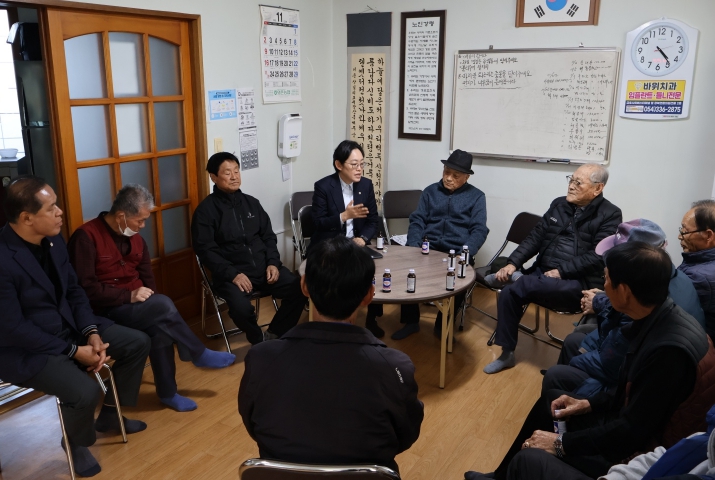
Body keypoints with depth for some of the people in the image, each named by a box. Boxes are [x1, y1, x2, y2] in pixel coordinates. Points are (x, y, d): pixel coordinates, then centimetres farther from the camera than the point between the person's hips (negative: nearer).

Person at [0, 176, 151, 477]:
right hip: (25, 349, -8)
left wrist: (91, 332, -10)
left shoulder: (54, 240, -2)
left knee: (138, 343, 5)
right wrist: (74, 351, -22)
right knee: (85, 391, -29)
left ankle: (109, 415, 25)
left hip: (69, 326, 8)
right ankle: (76, 443, 9)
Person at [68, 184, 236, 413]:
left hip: (135, 305, 7)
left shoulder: (135, 238, 9)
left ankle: (167, 392, -10)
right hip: (106, 311, -6)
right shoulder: (86, 237, -14)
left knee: (160, 326, -26)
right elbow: (86, 289, -21)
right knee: (163, 305, -29)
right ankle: (199, 355, -8)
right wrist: (130, 296, -24)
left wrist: (149, 300, -8)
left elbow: (147, 278, 13)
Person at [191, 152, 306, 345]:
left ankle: (273, 335, 1)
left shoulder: (251, 202, 14)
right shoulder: (205, 210, -1)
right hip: (231, 273, -4)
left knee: (299, 289, -17)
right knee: (242, 307, -34)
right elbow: (205, 250, -7)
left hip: (263, 267, 5)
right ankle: (260, 341, -2)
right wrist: (232, 274, -18)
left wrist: (273, 263, -2)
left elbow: (268, 236, 16)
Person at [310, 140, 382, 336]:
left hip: (356, 245, 4)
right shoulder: (323, 186, -10)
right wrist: (344, 215, -26)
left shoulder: (366, 184, 2)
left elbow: (372, 221, 5)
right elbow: (318, 223, -12)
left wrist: (363, 238, -14)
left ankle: (371, 319, 3)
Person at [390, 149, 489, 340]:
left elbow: (479, 230, -3)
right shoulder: (430, 191, 14)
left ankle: (443, 325, -4)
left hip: (457, 254, -2)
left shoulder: (476, 196, 7)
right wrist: (413, 248, -11)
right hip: (428, 250, 2)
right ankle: (410, 321, -6)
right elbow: (417, 221, 7)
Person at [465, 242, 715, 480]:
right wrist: (589, 403, 8)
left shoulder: (670, 348, -32)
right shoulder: (662, 320, -3)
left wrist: (562, 443, -17)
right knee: (551, 400, 22)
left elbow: (632, 431, -27)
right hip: (634, 429, 10)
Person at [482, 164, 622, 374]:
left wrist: (561, 271, -21)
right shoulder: (559, 204, 12)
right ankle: (506, 354, -5)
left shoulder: (610, 215, -4)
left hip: (579, 284, -6)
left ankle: (516, 278, 6)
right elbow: (535, 238, 10)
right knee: (508, 292, -20)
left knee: (520, 285, -32)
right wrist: (512, 263, -4)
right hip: (543, 275, 6)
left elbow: (597, 257, -14)